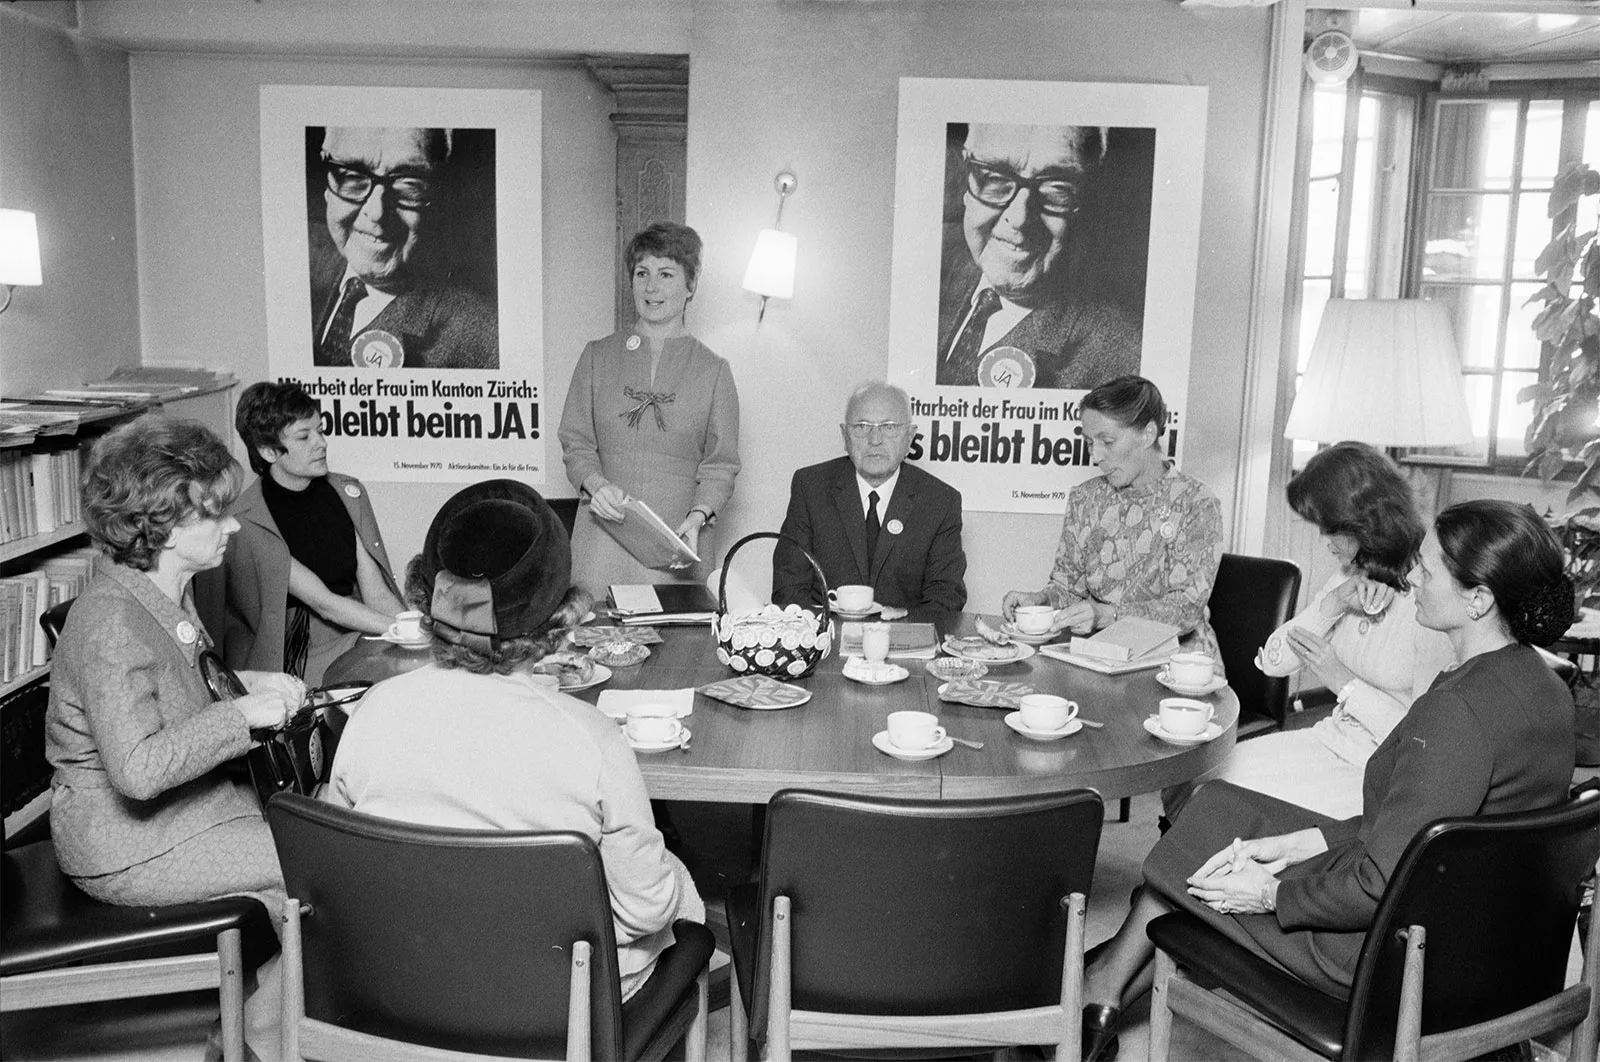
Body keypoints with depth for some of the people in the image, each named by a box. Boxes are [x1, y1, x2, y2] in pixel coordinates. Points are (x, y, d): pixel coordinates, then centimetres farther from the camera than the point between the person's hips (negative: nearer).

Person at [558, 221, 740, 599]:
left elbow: (720, 466, 4)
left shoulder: (712, 371, 6)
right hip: (602, 539, 1)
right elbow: (575, 443, 10)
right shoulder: (598, 356, 10)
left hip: (674, 545, -1)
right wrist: (596, 483, -11)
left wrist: (696, 518, -13)